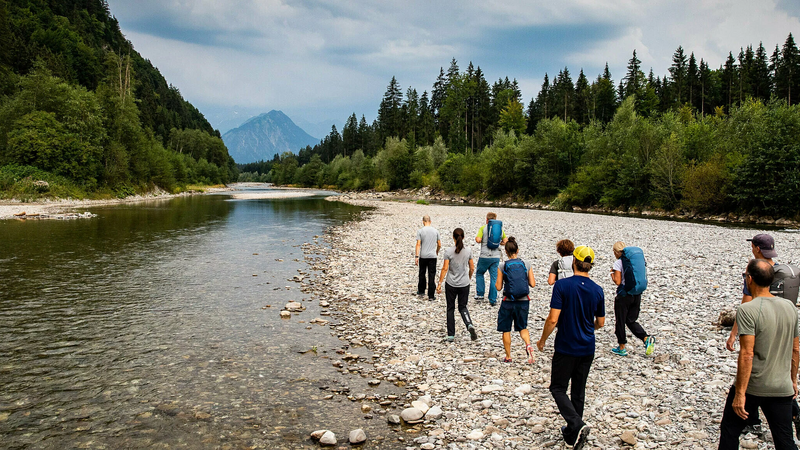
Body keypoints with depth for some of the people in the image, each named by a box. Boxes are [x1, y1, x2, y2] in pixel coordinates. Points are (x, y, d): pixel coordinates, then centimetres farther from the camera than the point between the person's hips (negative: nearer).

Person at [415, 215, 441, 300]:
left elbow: (418, 244, -10)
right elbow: (439, 245, 7)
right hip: (432, 256, 1)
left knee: (422, 274, 17)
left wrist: (417, 256, -7)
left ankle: (421, 291, 30)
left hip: (423, 256, -1)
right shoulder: (435, 231, 2)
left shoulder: (420, 231, -5)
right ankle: (431, 296, 2)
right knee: (431, 276, 2)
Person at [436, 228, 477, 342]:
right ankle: (469, 325, -11)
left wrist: (439, 283, -6)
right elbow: (472, 268, 4)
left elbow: (445, 268, -12)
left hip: (451, 284, -2)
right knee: (463, 307, 17)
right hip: (464, 284, 2)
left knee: (450, 308, 11)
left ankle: (451, 335, 13)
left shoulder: (448, 251, -11)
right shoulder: (468, 251, -2)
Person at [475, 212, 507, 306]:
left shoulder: (483, 228, -5)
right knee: (494, 278, 7)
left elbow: (478, 240, -17)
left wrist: (477, 238, 5)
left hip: (485, 256, -3)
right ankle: (493, 300, 7)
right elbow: (505, 241, 7)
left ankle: (480, 294, 15)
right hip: (496, 257, 3)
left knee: (479, 274, 19)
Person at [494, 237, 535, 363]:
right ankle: (528, 345, -7)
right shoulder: (526, 265, -3)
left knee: (506, 330, 14)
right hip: (523, 301, 2)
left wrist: (496, 282, 13)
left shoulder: (502, 266, -9)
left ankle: (508, 356, 21)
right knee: (522, 327, 20)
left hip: (508, 302, -2)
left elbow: (498, 287, -8)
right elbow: (532, 284, -1)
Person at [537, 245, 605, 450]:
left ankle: (577, 424, -11)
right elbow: (600, 322, 8)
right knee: (578, 390, 17)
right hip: (587, 349, 5)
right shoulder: (597, 290, -2)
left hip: (566, 348, -5)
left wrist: (542, 340, -4)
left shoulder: (562, 285, -17)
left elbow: (553, 319, -20)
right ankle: (572, 434, 27)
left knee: (558, 388, 9)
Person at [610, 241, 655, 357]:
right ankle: (647, 338, -5)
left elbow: (618, 281, -18)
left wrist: (612, 274, 2)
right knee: (631, 321, 17)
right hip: (637, 294, 6)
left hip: (623, 295, -6)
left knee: (620, 321, 9)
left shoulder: (618, 263, -12)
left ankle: (622, 348, 17)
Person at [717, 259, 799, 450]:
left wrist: (739, 393, -18)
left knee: (729, 432, 12)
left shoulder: (748, 310, -18)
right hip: (782, 389, 6)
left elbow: (747, 354, -21)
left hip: (752, 388, -5)